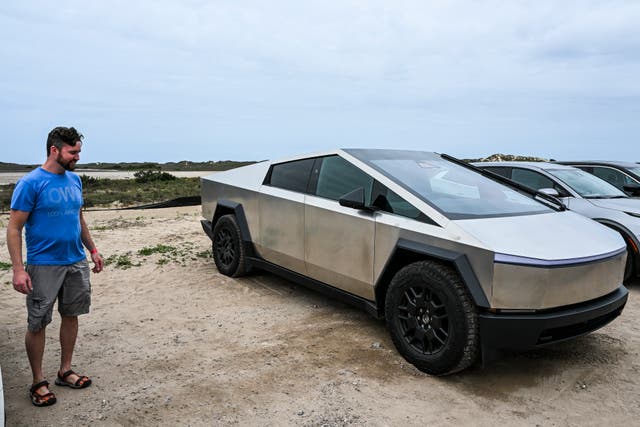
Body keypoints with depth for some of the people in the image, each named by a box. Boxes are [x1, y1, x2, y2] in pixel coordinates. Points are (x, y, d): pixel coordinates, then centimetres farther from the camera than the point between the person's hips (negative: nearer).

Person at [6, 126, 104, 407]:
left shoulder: (75, 180, 6)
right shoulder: (31, 183, -13)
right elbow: (14, 229, -13)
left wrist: (93, 250, 16)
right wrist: (18, 269, -20)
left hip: (77, 263, 6)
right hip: (44, 266, -6)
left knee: (71, 316, 14)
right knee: (37, 324, 5)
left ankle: (65, 371, 29)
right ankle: (38, 382, 21)